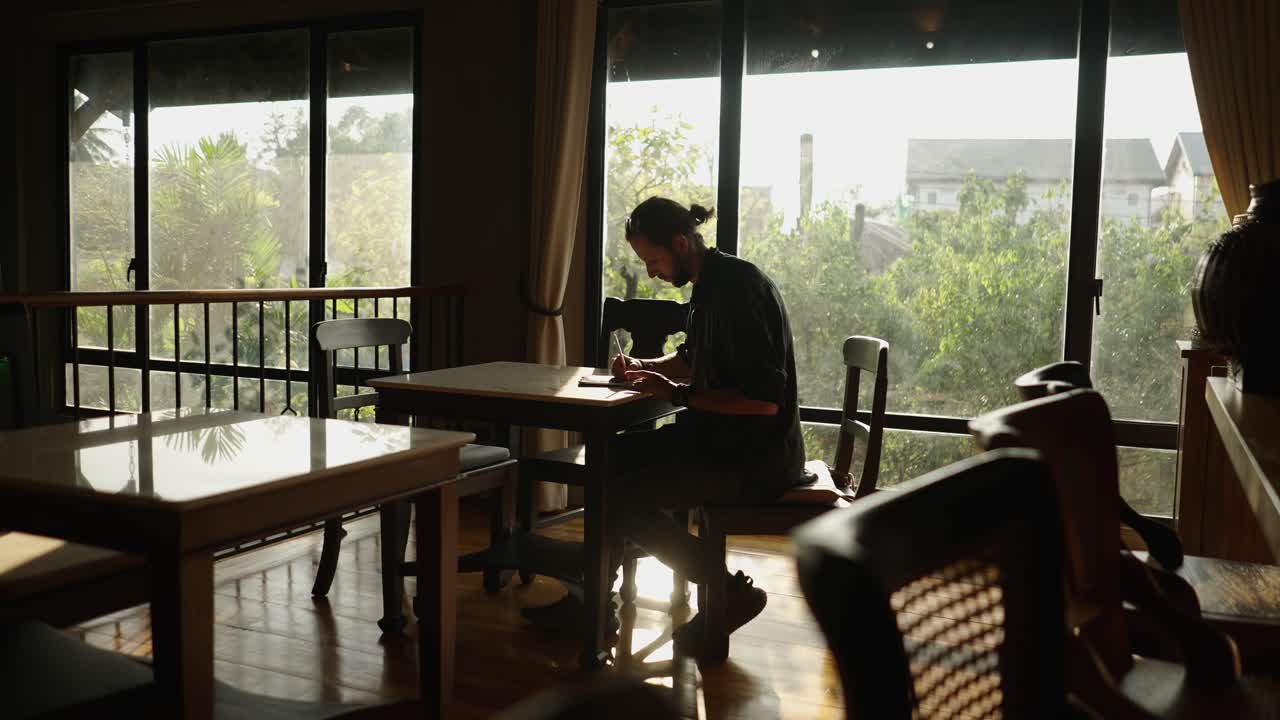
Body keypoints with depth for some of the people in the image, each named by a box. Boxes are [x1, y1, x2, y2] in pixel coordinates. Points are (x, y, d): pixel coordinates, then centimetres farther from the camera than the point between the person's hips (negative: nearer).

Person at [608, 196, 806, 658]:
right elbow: (691, 360, 28)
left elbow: (765, 400, -27)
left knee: (622, 499, -15)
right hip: (719, 439, 10)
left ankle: (731, 592, -4)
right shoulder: (710, 287, 10)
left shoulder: (739, 289, -21)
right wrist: (643, 367, 9)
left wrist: (678, 394, -20)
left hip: (756, 460, -10)